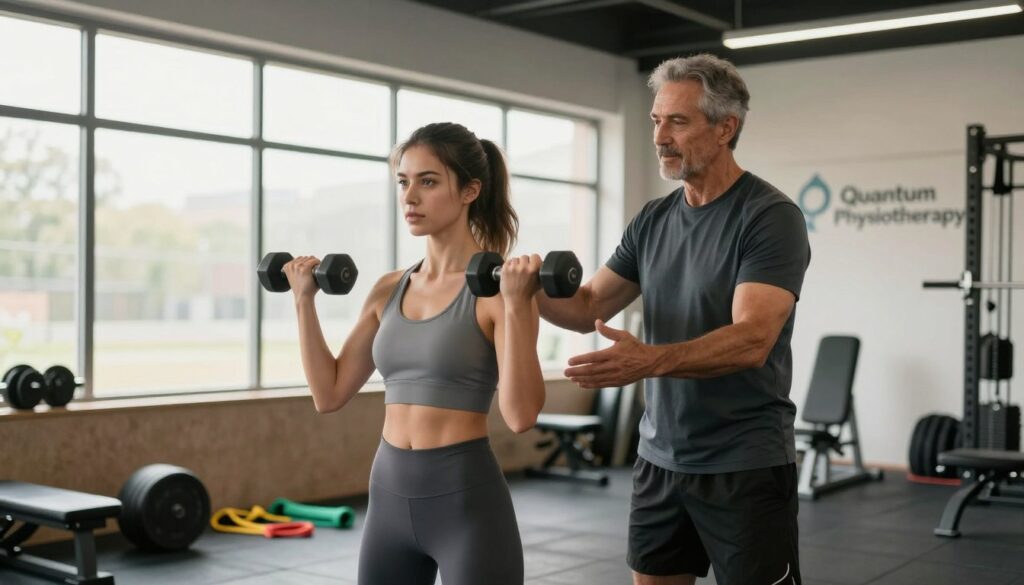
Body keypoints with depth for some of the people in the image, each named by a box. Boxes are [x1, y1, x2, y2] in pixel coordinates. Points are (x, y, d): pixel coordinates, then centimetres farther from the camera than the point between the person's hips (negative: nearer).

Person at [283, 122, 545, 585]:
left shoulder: (498, 286, -10)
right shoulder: (389, 290, 8)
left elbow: (521, 415, -19)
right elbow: (329, 394, 9)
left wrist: (515, 304, -27)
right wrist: (304, 300, 6)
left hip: (467, 500, -6)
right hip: (389, 498, 7)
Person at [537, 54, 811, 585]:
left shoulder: (770, 217, -15)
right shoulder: (653, 220, 8)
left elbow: (752, 340, -26)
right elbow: (590, 307, 7)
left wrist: (650, 359, -42)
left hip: (745, 466, -7)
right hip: (660, 458, 7)